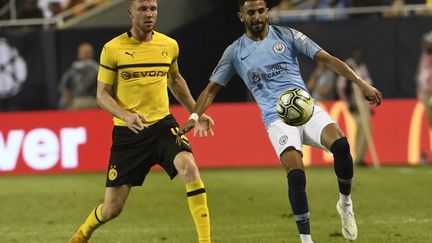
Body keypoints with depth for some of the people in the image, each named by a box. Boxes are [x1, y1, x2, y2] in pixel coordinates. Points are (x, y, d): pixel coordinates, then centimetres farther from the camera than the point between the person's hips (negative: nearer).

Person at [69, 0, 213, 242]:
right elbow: (103, 95, -3)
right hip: (127, 132, -2)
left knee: (189, 168, -29)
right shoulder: (113, 49, -7)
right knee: (112, 208, 1)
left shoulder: (169, 45, 4)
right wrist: (126, 116, -21)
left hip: (163, 125, 2)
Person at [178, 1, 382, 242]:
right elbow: (212, 88, 16)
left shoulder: (287, 36, 9)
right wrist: (194, 117, 0)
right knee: (295, 173, -25)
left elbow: (328, 59, 5)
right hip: (277, 119, -1)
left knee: (340, 144, -28)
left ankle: (345, 203, -2)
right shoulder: (235, 52, 11)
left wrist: (361, 83, -4)